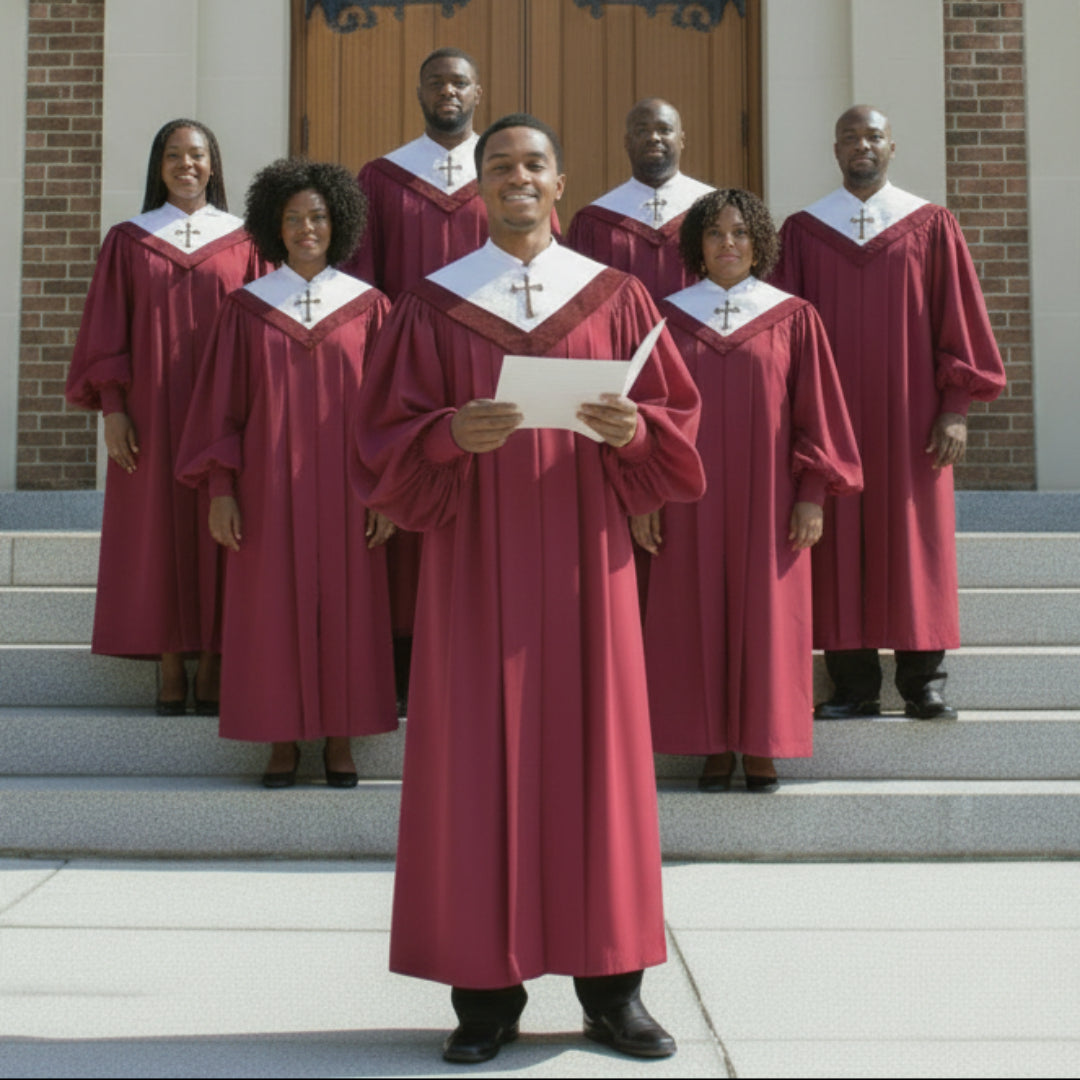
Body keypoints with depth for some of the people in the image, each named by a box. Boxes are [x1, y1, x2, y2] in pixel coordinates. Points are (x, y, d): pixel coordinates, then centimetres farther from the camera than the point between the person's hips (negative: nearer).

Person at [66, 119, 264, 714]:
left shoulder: (242, 242, 6)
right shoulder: (127, 241, 7)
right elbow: (107, 330, 4)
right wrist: (111, 408, -5)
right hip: (151, 408, 0)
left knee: (217, 531, -1)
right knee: (158, 528, 1)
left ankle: (213, 668, 5)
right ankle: (170, 668, 7)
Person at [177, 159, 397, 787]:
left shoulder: (368, 306, 3)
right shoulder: (246, 308, 3)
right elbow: (222, 403, 2)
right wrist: (220, 489, -5)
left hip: (344, 485, 0)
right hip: (269, 484, 0)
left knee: (345, 604, 4)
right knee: (275, 606, 3)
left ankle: (341, 739, 15)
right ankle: (283, 740, 14)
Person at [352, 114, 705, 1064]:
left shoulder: (615, 297, 8)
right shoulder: (433, 304, 5)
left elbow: (678, 419, 6)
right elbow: (385, 439, -1)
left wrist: (633, 427, -16)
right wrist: (450, 434, -21)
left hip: (584, 556, 1)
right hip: (476, 558, -1)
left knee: (596, 746, 2)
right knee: (479, 756, -1)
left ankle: (612, 985, 12)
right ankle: (487, 993, 8)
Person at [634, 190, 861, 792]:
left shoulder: (793, 319, 1)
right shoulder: (669, 318, 3)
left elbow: (816, 410, 1)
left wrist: (812, 495, -5)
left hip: (767, 496, -1)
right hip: (692, 499, 1)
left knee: (767, 612, 3)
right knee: (700, 613, 3)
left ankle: (762, 746, 14)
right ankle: (716, 745, 13)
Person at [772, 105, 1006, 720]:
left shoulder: (932, 226, 5)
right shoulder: (802, 231, 7)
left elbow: (959, 319, 3)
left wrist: (957, 407, -5)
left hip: (911, 414, -1)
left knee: (916, 541, 0)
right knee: (840, 547, 1)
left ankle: (923, 683, 8)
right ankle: (853, 686, 6)